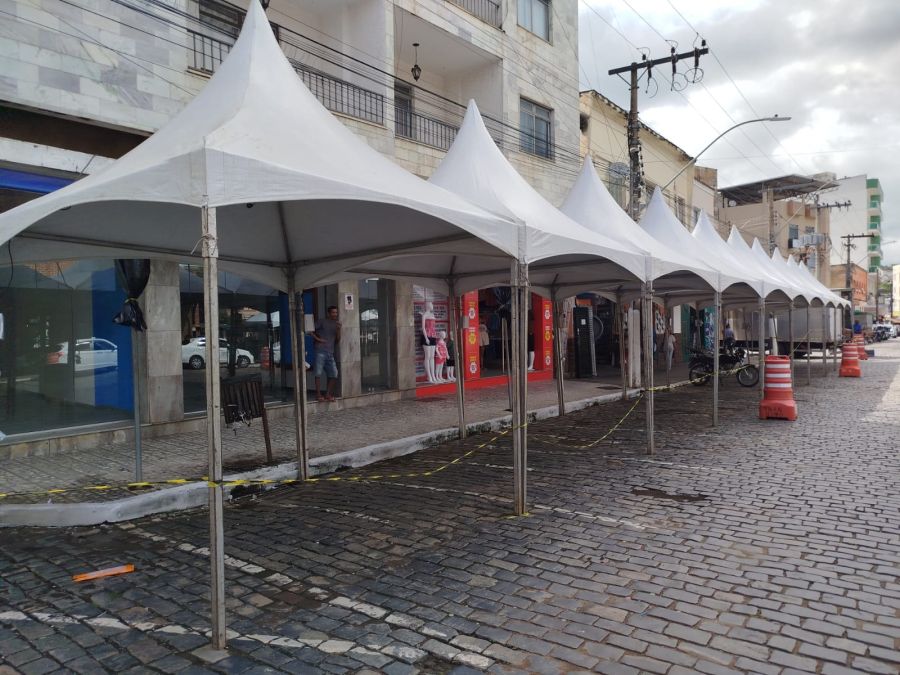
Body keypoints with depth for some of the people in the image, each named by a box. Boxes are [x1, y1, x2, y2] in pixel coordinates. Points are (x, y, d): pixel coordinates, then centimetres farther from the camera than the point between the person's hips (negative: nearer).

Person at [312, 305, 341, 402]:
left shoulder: (336, 325, 19)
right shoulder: (321, 322, 4)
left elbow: (338, 341, 15)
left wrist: (338, 330, 3)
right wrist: (317, 339, -9)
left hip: (330, 353, 6)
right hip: (320, 351, -6)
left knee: (334, 374, 2)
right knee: (319, 373, -8)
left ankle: (328, 394, 13)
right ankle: (318, 394, -1)